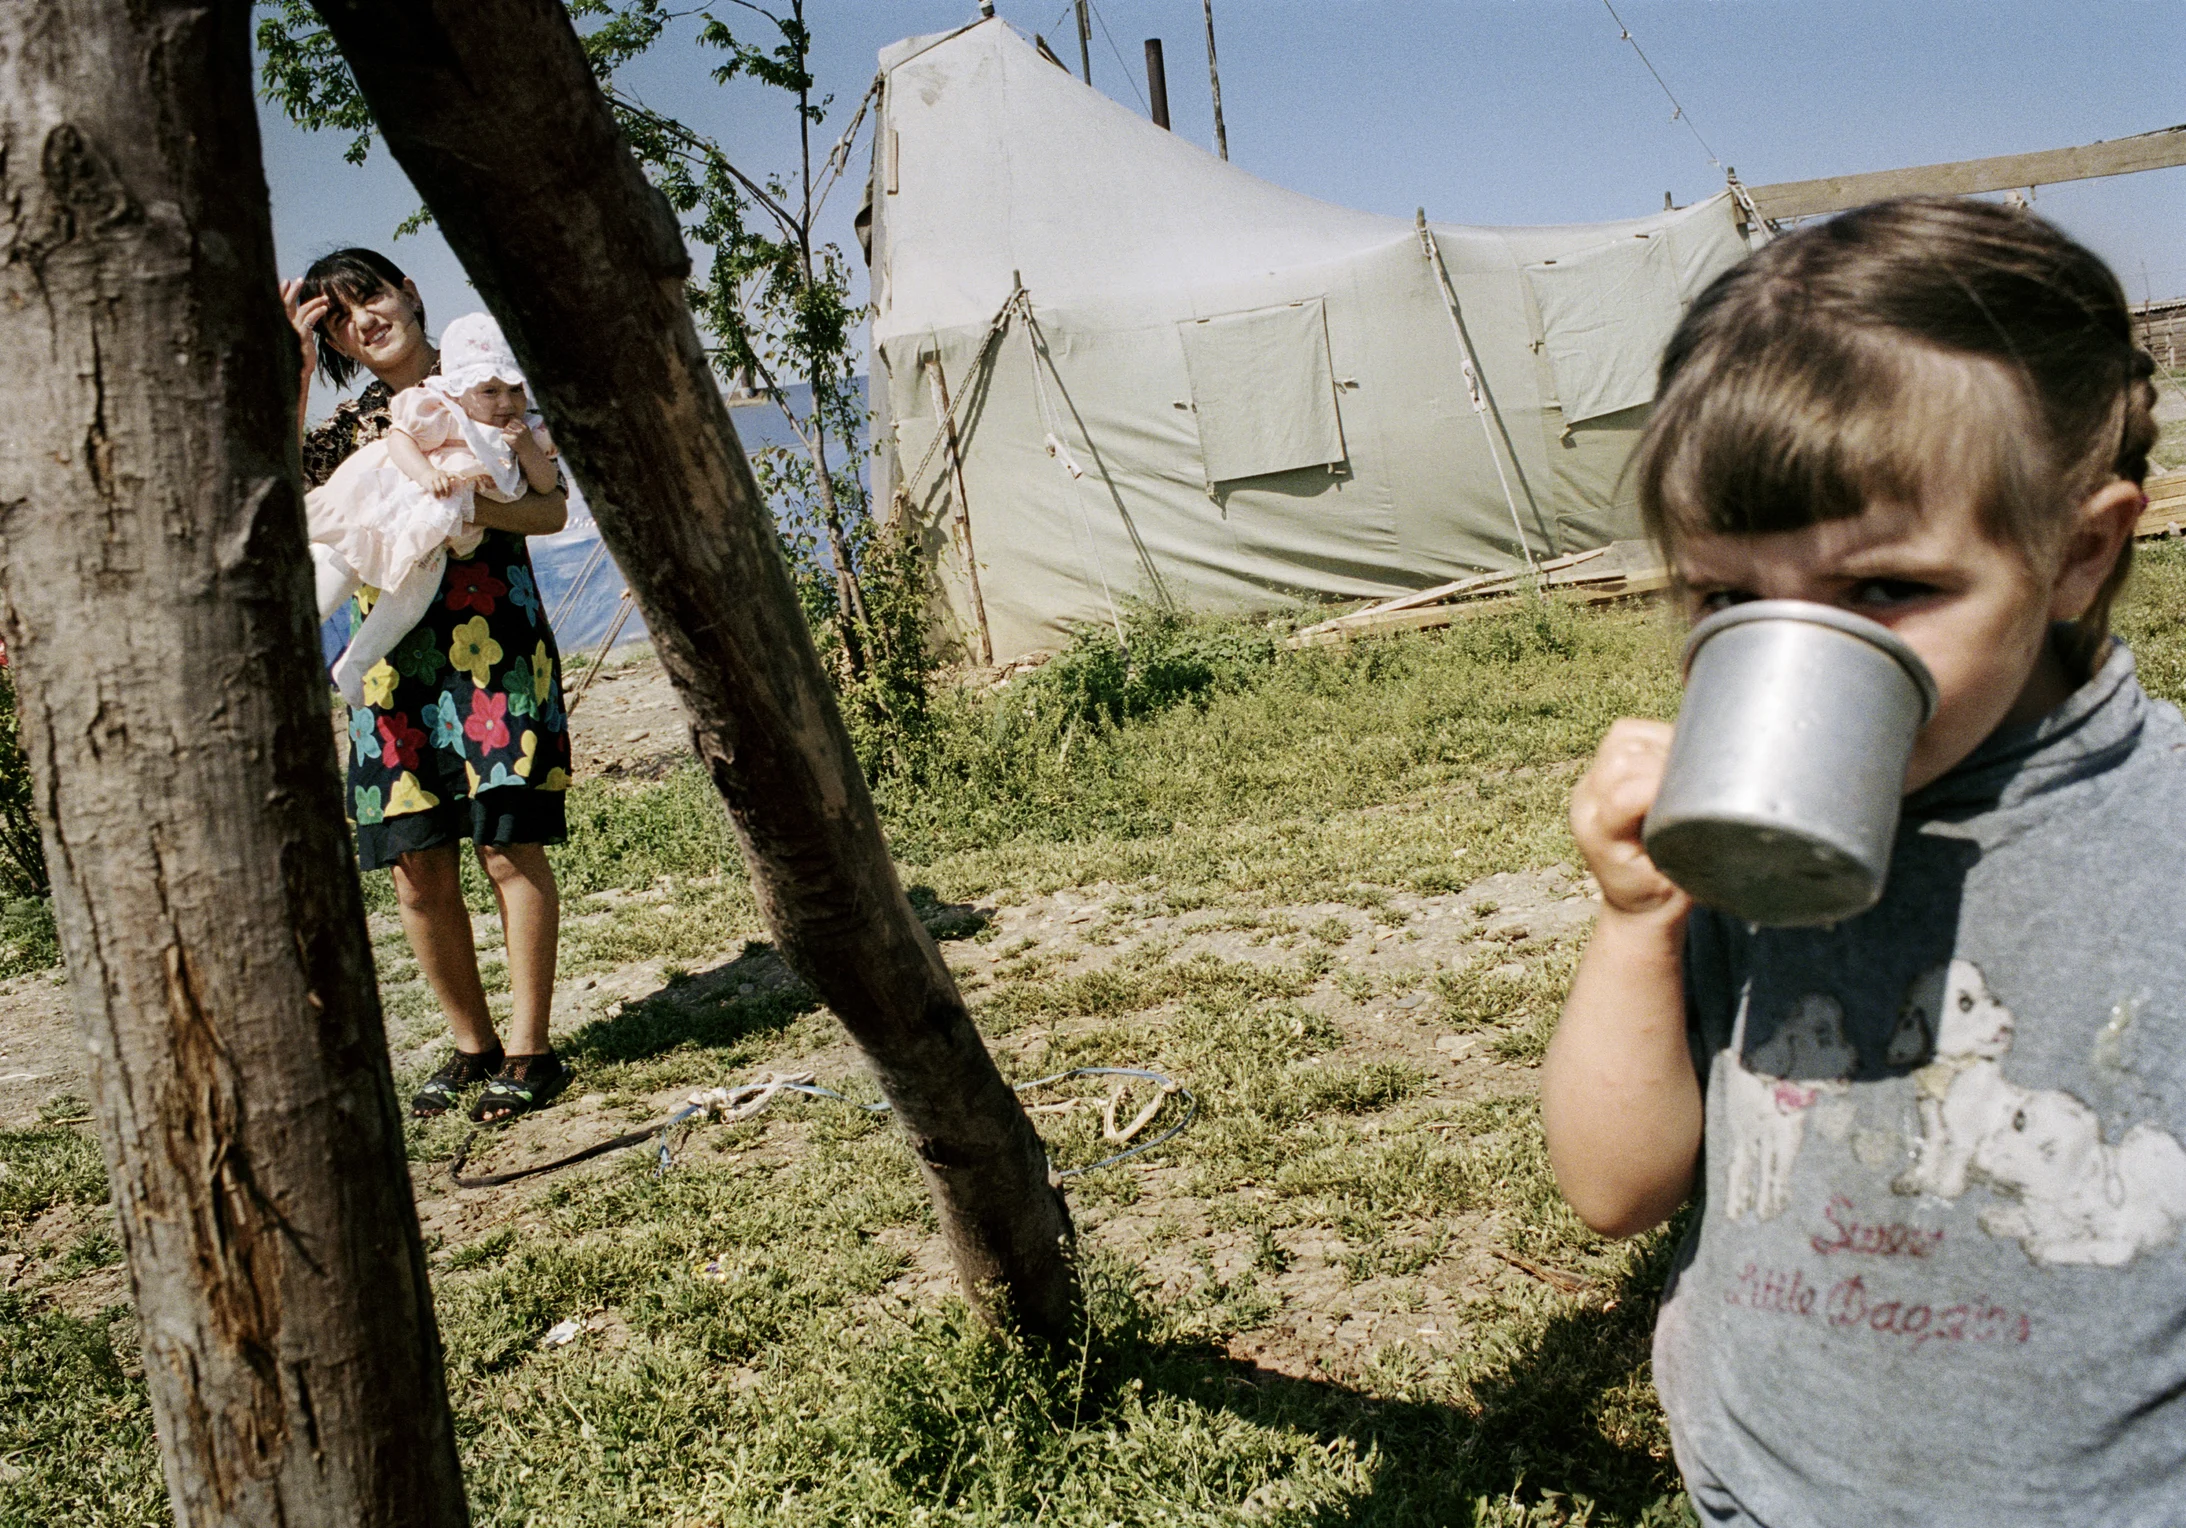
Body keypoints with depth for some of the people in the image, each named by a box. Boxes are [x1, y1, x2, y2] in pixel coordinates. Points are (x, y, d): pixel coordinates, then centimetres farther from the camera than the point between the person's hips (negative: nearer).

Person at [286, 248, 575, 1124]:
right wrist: (293, 368, -4)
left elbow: (553, 509, -1)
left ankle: (529, 1048, 3)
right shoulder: (351, 426, 15)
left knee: (509, 848, -7)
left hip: (496, 648, -4)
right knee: (418, 870, 2)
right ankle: (472, 1045, 17)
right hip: (394, 663, 4)